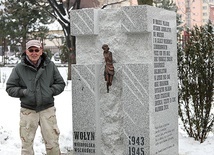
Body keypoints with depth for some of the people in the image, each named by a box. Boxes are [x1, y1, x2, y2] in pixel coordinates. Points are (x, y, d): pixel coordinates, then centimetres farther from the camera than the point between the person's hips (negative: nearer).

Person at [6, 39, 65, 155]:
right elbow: (10, 88, 4)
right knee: (27, 143, 7)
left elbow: (60, 84, 11)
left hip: (47, 109, 1)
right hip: (27, 110, 0)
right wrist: (24, 92, -11)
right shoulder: (19, 68, 0)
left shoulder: (50, 66, 4)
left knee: (52, 143, 5)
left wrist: (50, 91, -7)